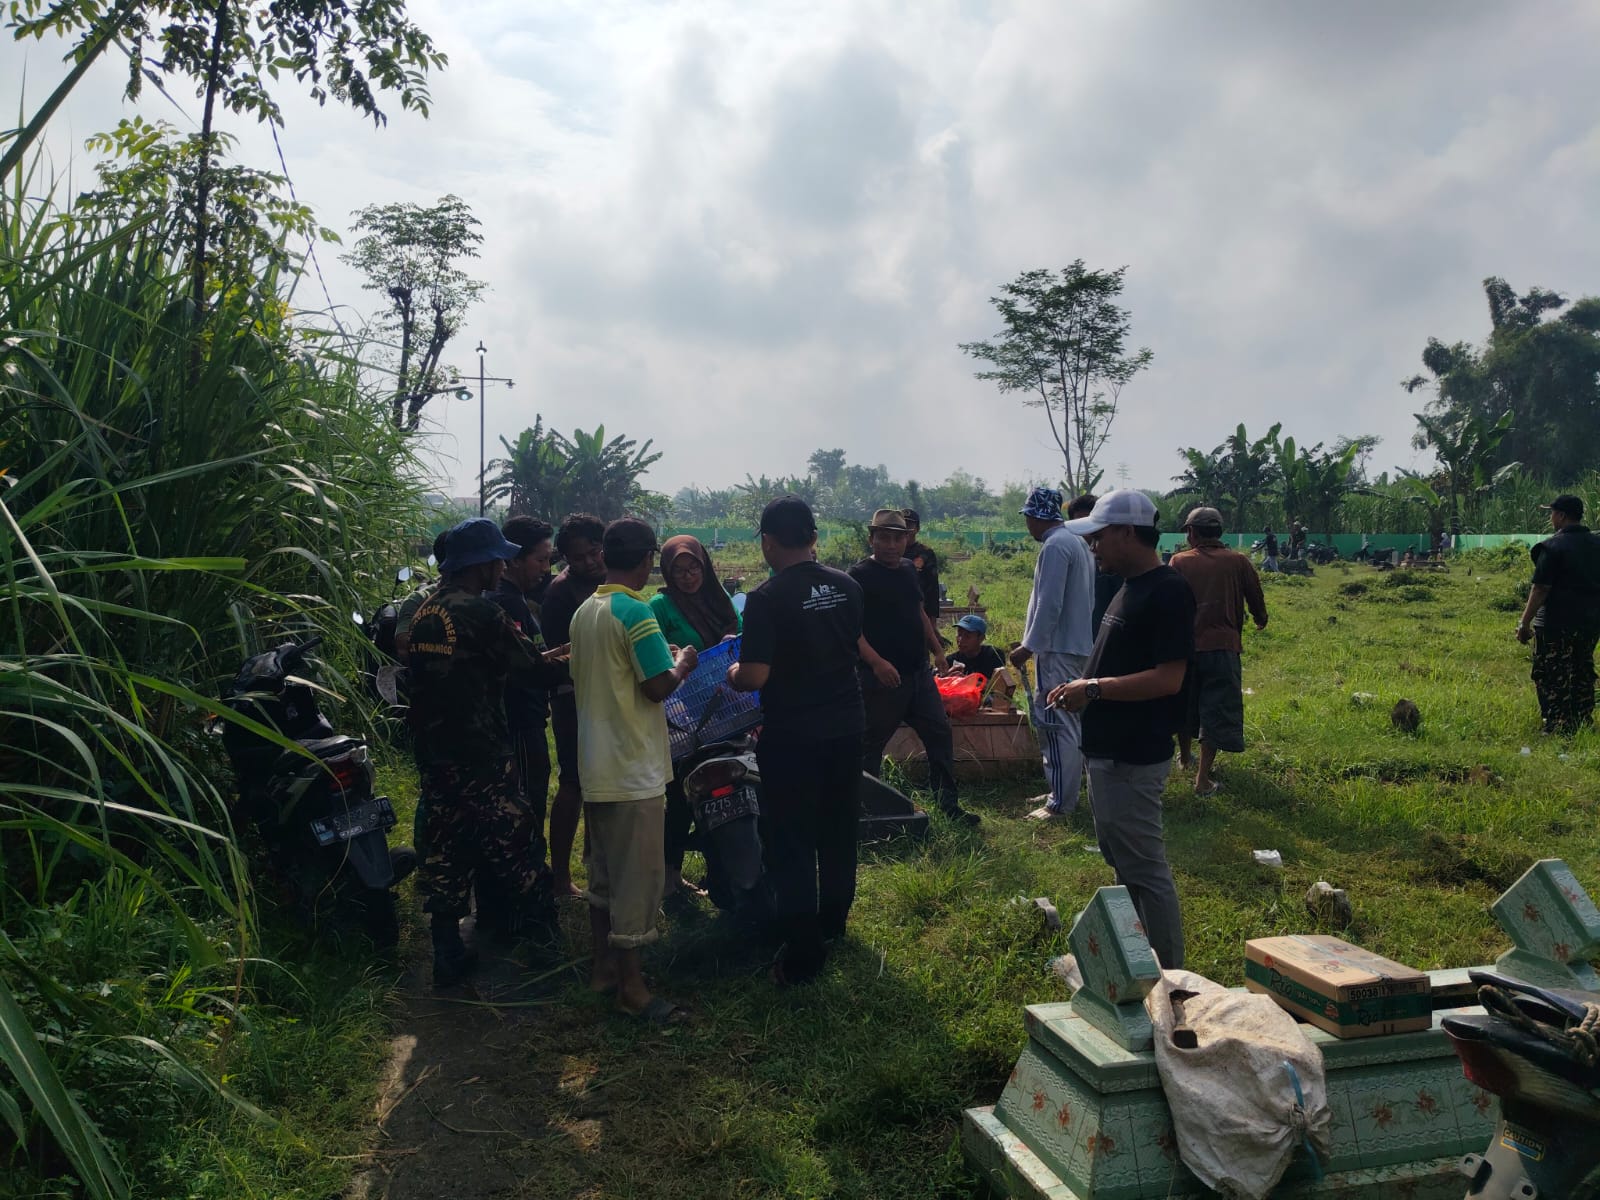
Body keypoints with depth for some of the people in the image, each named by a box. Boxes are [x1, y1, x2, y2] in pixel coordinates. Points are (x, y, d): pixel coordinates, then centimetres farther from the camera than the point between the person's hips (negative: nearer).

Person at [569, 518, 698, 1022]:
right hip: (633, 768, -9)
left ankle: (604, 966, 29)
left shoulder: (584, 611, 9)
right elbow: (658, 687, -22)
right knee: (638, 875, 0)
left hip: (595, 764, 9)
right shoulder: (635, 611, -18)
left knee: (603, 868, 18)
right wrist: (682, 663, -2)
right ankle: (631, 987, 7)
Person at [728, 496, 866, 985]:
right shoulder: (847, 587, 1)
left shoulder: (766, 599, -19)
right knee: (838, 831, 21)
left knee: (791, 844, 3)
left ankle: (803, 954, 8)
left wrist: (733, 675, -1)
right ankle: (834, 921, 39)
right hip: (846, 725, 7)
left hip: (792, 736, -6)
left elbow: (755, 675, -23)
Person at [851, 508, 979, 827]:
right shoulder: (860, 575, -11)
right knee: (871, 744, 2)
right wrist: (876, 662, -28)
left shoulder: (909, 570, 13)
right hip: (882, 677, -7)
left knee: (940, 734, 8)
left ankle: (948, 803, 18)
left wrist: (937, 650, 19)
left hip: (919, 673, 7)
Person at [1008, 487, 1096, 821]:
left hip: (1058, 649, -10)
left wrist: (1029, 647, -15)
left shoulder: (1054, 547, -16)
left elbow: (1049, 605, -21)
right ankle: (1061, 790, 25)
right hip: (1078, 644, 10)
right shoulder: (1077, 542, 15)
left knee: (1058, 725, -6)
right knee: (1062, 723, 17)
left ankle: (1062, 802, -2)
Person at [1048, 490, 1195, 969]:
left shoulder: (1167, 592, -18)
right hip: (1110, 750, 10)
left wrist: (1094, 688, -20)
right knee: (1123, 863, 20)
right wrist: (1083, 687, 5)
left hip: (1132, 759, -10)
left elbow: (1168, 678, -24)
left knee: (1144, 870, -1)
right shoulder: (1130, 587, 13)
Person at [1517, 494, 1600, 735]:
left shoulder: (1553, 546, -15)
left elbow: (1541, 589, -17)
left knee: (1552, 679, 1)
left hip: (1556, 625, -7)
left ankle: (1558, 729, 1)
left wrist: (1525, 623, -13)